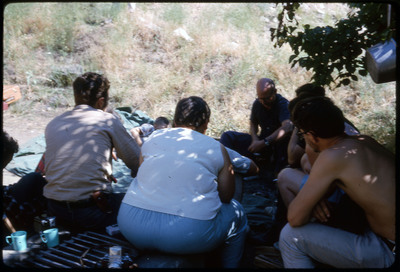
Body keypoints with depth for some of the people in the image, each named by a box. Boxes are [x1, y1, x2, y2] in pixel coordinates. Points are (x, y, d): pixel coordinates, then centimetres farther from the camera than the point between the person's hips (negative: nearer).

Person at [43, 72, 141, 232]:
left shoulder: (52, 125, 11)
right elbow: (138, 164, 0)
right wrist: (134, 135, 23)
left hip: (55, 212, 6)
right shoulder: (108, 120, -3)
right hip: (91, 214, -5)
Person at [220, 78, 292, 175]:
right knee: (227, 136, -7)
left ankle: (278, 173, -35)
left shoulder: (283, 104, -18)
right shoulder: (257, 103, 1)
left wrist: (264, 143, -38)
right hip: (261, 142, 6)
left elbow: (287, 127, -35)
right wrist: (255, 139, -7)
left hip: (280, 143, -5)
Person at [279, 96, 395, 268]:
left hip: (389, 252, -9)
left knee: (290, 236, -8)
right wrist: (316, 197, 1)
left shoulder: (332, 156, -22)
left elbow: (295, 218, -18)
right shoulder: (365, 141, 1)